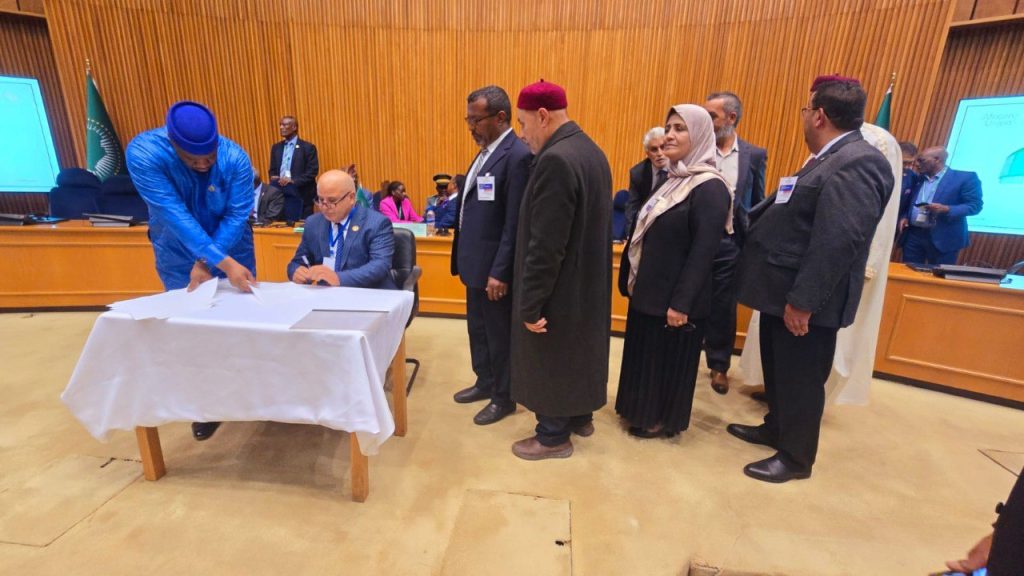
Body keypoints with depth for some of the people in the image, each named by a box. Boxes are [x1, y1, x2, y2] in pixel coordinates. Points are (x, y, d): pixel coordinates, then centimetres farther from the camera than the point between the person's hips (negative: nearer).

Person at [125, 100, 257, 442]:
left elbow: (237, 216, -22)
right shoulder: (143, 154, -28)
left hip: (232, 247, 0)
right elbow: (176, 216, -34)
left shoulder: (235, 158, -25)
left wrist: (206, 262, -30)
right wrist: (225, 263, -41)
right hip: (177, 253, 0)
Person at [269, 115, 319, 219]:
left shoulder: (308, 147, -1)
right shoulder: (276, 147, 16)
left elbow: (312, 172, -9)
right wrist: (274, 178, -5)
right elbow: (272, 170, 19)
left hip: (301, 197, -5)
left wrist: (293, 181, -18)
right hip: (280, 196, 5)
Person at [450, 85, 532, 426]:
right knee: (478, 329, 21)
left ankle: (504, 398, 28)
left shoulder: (518, 156, -19)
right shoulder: (486, 151, 11)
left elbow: (514, 223, -22)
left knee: (499, 335, 8)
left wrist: (500, 272, -21)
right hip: (476, 261, 9)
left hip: (494, 267, -9)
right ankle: (485, 383, 41)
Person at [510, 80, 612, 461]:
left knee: (550, 362, 9)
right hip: (586, 281, 9)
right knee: (578, 351, 23)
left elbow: (546, 246, -27)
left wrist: (531, 304, -19)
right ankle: (580, 416, 43)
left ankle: (553, 437, 28)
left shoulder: (556, 160, -24)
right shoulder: (591, 151, 6)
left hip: (560, 289, -9)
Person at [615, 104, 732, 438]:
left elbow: (703, 252, -21)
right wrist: (632, 278, 13)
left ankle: (664, 420, 28)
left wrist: (681, 302, -21)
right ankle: (643, 410, 38)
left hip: (674, 296, -8)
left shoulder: (710, 189, -17)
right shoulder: (672, 179, 9)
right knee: (644, 353, 19)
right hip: (648, 288, 8)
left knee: (668, 358, 8)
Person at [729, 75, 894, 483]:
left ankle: (796, 458, 25)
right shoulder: (829, 160, 14)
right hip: (783, 292, 10)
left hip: (804, 301, -10)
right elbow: (783, 213, 21)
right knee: (778, 371, 22)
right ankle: (775, 428, 41)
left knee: (800, 379, 6)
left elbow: (839, 241, -27)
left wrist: (803, 301, -26)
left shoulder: (857, 164, -20)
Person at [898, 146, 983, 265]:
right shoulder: (918, 179, 14)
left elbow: (975, 205, -5)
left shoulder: (965, 178, -2)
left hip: (943, 238, -4)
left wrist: (946, 209, -20)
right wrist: (904, 217, 2)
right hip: (913, 235, 5)